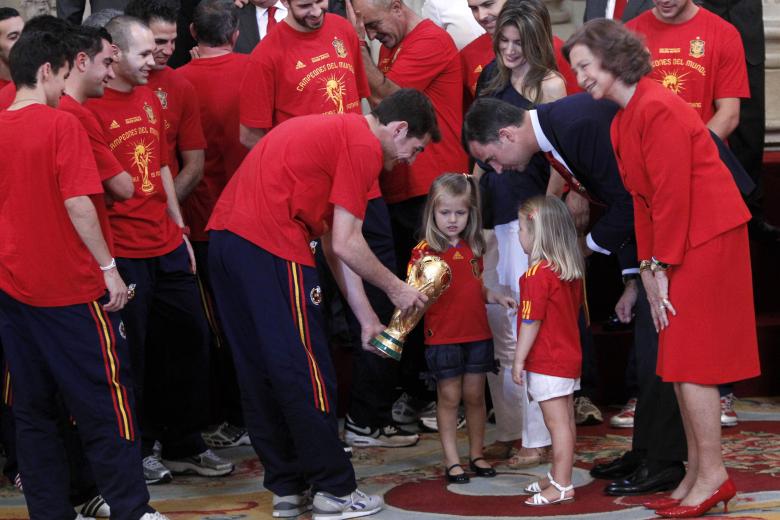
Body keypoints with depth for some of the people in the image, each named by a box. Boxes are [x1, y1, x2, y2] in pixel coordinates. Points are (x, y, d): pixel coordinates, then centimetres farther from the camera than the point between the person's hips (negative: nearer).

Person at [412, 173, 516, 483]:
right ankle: (451, 461, 7)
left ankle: (476, 454, 21)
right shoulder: (425, 250, -6)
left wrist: (497, 298, 4)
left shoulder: (473, 248, 11)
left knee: (475, 396, 10)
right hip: (442, 337, -5)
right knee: (449, 397, 0)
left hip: (477, 334, 5)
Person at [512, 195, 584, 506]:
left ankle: (562, 487, -4)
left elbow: (531, 321, -20)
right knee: (565, 420, 14)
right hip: (570, 355, 9)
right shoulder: (572, 270, 8)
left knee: (557, 422, -7)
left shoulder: (538, 273, -19)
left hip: (546, 362, -9)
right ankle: (558, 477, 25)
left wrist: (518, 360, -14)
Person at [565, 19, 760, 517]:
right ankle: (697, 474, 16)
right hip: (676, 246, 10)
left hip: (706, 241, -10)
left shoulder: (657, 109, -17)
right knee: (681, 362, 11)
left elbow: (672, 194, -20)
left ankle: (713, 474, -1)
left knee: (690, 362, -7)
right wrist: (648, 266, 5)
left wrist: (661, 265, -15)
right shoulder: (623, 120, 13)